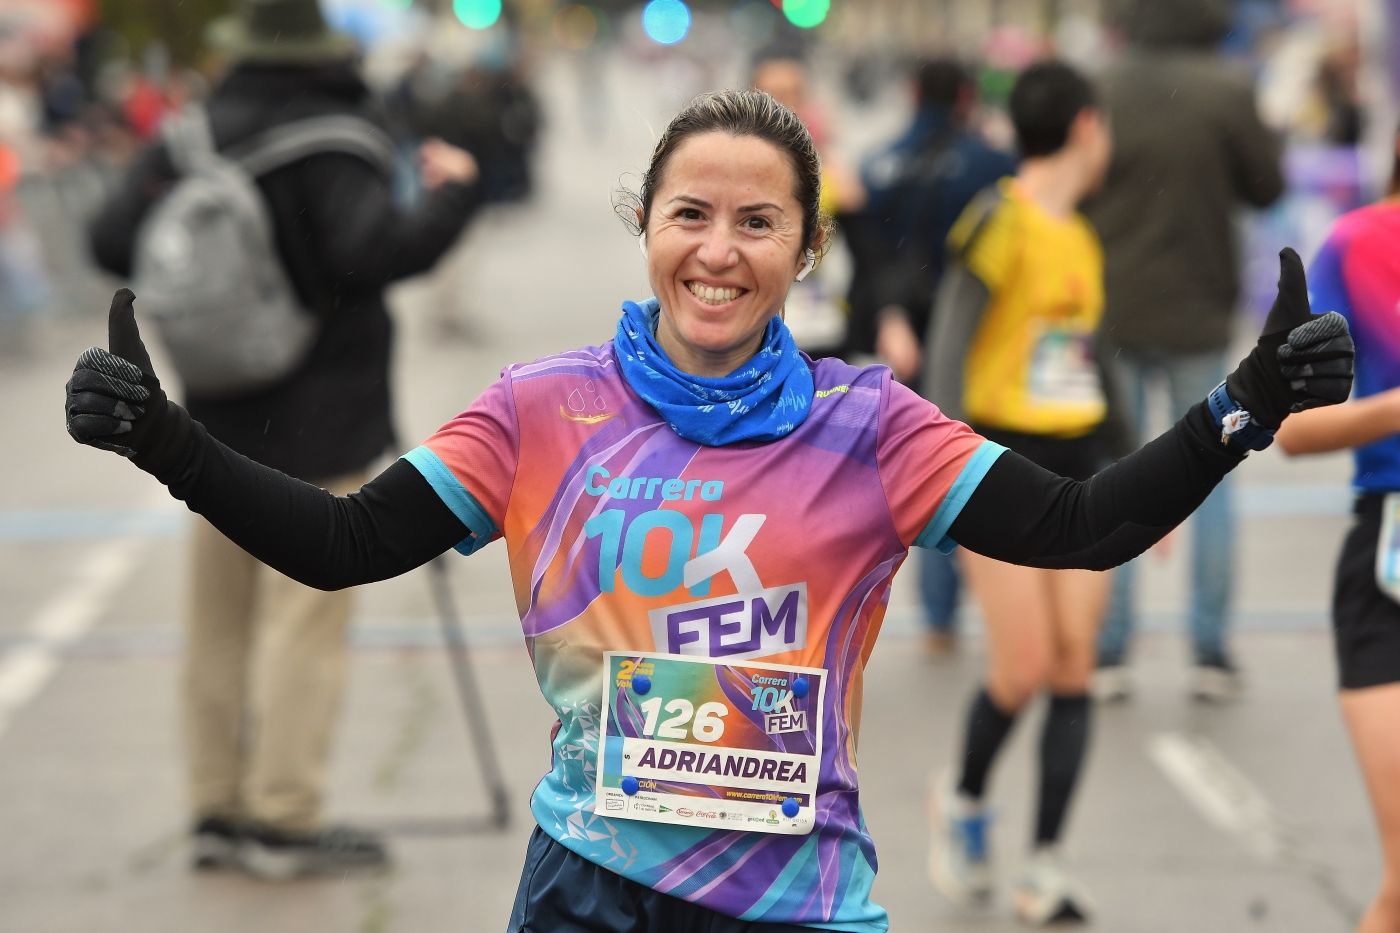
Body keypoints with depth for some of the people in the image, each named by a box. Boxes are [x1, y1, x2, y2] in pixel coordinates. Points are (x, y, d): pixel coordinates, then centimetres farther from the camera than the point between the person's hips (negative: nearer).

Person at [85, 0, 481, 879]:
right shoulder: (329, 143, -15)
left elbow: (112, 240, 2)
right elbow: (379, 251, -27)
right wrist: (453, 192, -12)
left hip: (220, 413, 7)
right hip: (318, 425, -6)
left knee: (220, 614, 13)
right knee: (306, 613, -2)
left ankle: (218, 808, 19)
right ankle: (286, 816, 0)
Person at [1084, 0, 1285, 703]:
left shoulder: (1099, 93, -5)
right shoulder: (1227, 92, -9)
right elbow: (1267, 186, -1)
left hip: (1110, 316, 1)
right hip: (1196, 315, -1)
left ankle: (1108, 652, 6)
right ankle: (1211, 652, 8)